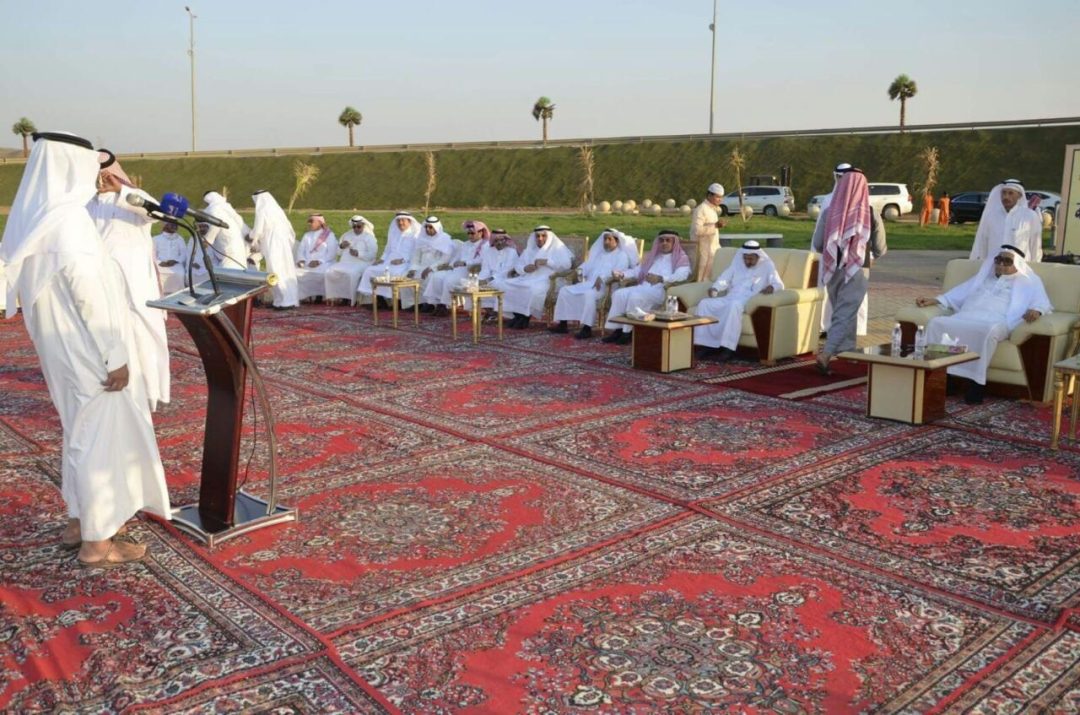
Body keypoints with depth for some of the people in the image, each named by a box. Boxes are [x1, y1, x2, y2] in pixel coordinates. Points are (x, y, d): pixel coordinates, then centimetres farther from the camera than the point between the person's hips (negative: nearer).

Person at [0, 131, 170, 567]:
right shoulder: (68, 219, -21)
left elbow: (48, 289, 13)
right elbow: (91, 295, -23)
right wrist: (116, 357, -20)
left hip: (65, 347, 9)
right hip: (89, 350, -9)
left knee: (81, 431, 21)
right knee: (101, 435, 1)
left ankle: (78, 522, 32)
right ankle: (96, 542, 10)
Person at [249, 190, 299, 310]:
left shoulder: (262, 210, -8)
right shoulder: (277, 209, 14)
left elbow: (258, 231, -8)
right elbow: (289, 229, 16)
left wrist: (249, 236, 13)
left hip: (273, 246, -8)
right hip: (283, 245, 8)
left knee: (277, 274, -5)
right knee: (286, 272, 9)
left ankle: (285, 301, -7)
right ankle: (291, 300, 9)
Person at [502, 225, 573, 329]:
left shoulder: (557, 247, 6)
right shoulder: (530, 249, 22)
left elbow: (567, 264, -10)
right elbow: (517, 266, 18)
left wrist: (546, 262, -15)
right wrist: (525, 268, -7)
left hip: (547, 280, -6)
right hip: (527, 279, 6)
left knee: (535, 289, -38)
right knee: (505, 285, -14)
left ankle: (526, 317, -21)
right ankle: (517, 314, -8)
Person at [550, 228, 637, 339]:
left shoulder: (622, 255, 3)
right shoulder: (600, 253, 28)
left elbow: (619, 272, -13)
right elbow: (589, 265, 24)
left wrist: (602, 278, -27)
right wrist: (581, 271, 0)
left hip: (606, 286, -8)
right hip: (588, 284, 8)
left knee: (589, 294, -39)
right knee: (565, 290, -7)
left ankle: (587, 328, -38)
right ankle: (563, 324, -9)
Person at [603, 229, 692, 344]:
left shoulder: (681, 258, 6)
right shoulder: (653, 256, 29)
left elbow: (681, 275, -13)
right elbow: (638, 271, 27)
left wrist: (661, 278, -29)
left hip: (662, 290, -7)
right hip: (643, 287, 7)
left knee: (636, 296, -33)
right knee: (619, 294, -18)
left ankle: (628, 332, -27)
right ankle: (617, 330, -21)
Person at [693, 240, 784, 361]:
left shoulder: (767, 266, 6)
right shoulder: (737, 262, 20)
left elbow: (779, 285, -5)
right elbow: (725, 278, 15)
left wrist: (771, 287, -30)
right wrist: (715, 289, -7)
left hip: (748, 303, -5)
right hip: (729, 299, 5)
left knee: (734, 305, -40)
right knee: (704, 304, -19)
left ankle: (728, 348, -41)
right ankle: (706, 344, -22)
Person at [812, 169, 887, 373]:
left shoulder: (830, 212, -5)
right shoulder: (871, 214, -6)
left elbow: (817, 244, -1)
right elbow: (880, 250, 1)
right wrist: (870, 256, 23)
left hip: (832, 269, 3)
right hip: (856, 270, -3)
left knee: (842, 311, 18)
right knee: (845, 313, -2)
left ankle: (847, 350, 28)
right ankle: (826, 354, -15)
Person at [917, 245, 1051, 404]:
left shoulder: (1028, 282, 23)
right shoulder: (982, 277, 37)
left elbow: (1042, 302, 7)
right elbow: (958, 294, 32)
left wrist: (1035, 310, -20)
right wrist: (934, 300, 15)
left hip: (996, 322, -4)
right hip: (965, 318, 4)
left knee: (988, 332, -42)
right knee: (936, 323, -27)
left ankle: (977, 382, -36)